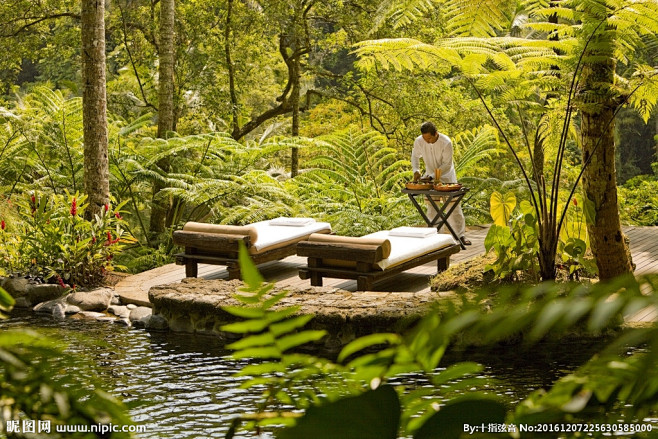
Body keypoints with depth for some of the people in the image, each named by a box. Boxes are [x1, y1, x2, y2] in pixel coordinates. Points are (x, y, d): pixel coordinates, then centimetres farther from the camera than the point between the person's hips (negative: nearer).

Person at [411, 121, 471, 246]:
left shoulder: (446, 142, -26)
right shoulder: (419, 141, -15)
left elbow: (447, 165, -22)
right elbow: (415, 156, 3)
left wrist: (432, 176, -30)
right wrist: (416, 170, -13)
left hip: (446, 176, -3)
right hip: (430, 176, 3)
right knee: (432, 207, 3)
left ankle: (460, 235, 6)